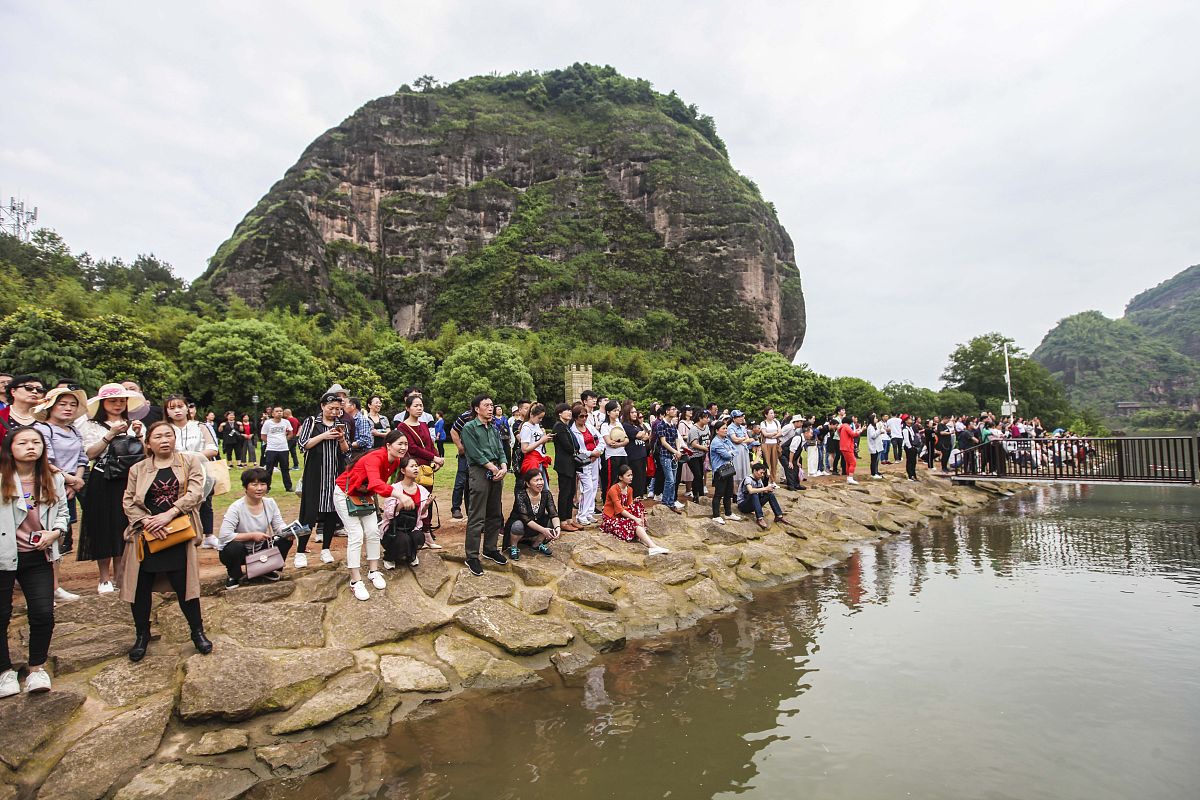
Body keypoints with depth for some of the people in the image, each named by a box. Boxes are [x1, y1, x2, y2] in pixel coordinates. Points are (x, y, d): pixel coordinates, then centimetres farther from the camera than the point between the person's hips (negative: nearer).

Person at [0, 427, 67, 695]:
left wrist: (55, 532, -3)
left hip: (38, 556, 3)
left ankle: (37, 668, 21)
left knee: (43, 614, 1)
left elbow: (62, 512, 10)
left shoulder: (54, 479, 4)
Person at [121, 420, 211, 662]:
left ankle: (198, 632, 16)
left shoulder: (190, 461, 4)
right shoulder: (138, 469, 9)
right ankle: (142, 636, 27)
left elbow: (194, 493, -6)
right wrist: (146, 521, -12)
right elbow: (128, 502, 5)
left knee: (184, 585, -1)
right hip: (145, 535, 2)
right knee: (140, 586, 7)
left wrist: (169, 514, -17)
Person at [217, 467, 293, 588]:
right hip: (237, 551, -4)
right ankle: (233, 576, -3)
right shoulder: (236, 508, -22)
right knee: (235, 546, -36)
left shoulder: (270, 503, -7)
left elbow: (279, 527, -6)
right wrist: (252, 535, -27)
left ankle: (268, 569, 10)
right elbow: (224, 535, -29)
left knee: (285, 540, -16)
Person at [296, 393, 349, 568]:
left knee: (332, 511, 5)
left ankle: (325, 550, 17)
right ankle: (300, 552, 4)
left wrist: (341, 439, -11)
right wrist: (324, 436, -15)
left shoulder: (341, 425, 9)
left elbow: (346, 451, 8)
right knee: (310, 512, -5)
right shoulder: (311, 422, 1)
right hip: (314, 474, -3)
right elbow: (303, 444, -6)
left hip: (335, 475, 3)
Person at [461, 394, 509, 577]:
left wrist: (504, 467, -6)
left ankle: (490, 549, 25)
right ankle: (472, 557, 0)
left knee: (495, 514, 13)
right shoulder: (469, 428, -3)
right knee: (476, 517, -6)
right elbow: (475, 453, -11)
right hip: (479, 471, -7)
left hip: (496, 472, 7)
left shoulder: (494, 429, 18)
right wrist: (493, 468, -13)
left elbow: (501, 450, 12)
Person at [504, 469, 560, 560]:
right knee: (518, 525, -37)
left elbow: (553, 514, -18)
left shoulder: (546, 494, -10)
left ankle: (537, 544, 4)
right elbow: (526, 519, -31)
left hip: (536, 527, 5)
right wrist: (543, 530, -40)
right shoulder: (521, 495, -23)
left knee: (552, 521, -19)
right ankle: (513, 547, -6)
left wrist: (558, 527, -39)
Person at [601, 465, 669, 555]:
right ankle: (653, 547, -40)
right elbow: (619, 509, -24)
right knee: (634, 523, -29)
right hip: (611, 518, -7)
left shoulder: (629, 489, 6)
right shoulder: (613, 489, -18)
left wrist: (639, 517, -15)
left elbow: (630, 507, 4)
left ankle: (642, 537, -25)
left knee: (638, 505, -15)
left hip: (622, 515, 7)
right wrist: (635, 518, -29)